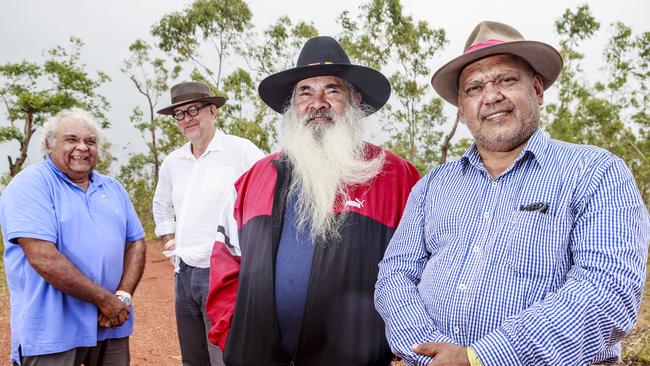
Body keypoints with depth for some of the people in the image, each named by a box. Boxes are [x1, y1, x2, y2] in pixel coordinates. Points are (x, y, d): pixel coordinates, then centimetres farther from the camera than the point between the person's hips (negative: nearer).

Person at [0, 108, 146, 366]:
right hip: (53, 332, -6)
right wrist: (105, 299, -16)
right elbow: (43, 258, -20)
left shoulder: (113, 188, 11)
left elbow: (135, 243, 10)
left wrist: (124, 295, -7)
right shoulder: (31, 185, -10)